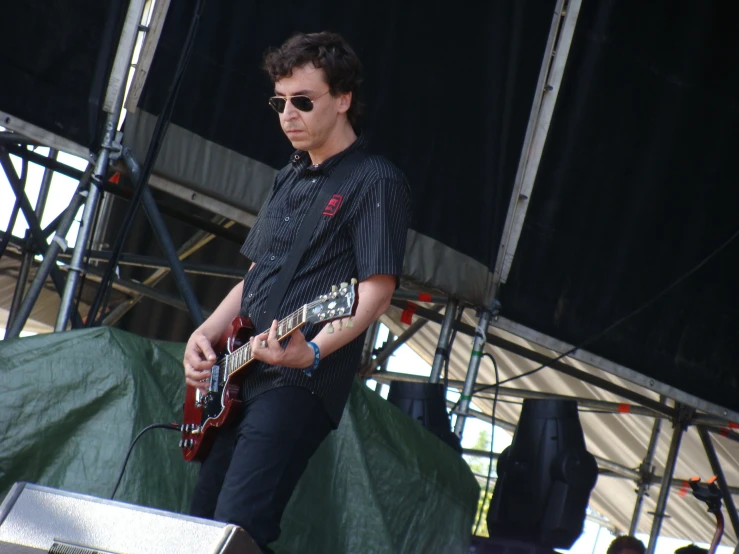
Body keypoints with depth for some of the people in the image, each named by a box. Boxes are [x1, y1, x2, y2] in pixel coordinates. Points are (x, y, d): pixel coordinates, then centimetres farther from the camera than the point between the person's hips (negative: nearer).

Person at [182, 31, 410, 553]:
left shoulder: (376, 182, -6)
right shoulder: (289, 178, 19)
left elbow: (377, 290, -14)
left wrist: (312, 351, -28)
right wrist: (206, 333, 8)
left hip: (300, 383, -9)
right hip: (238, 377, 9)